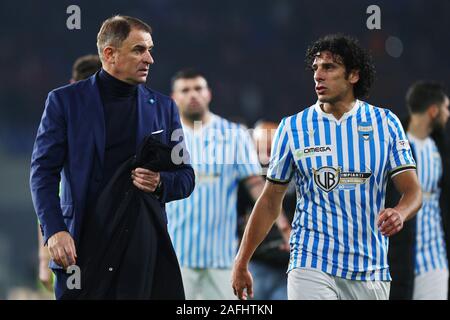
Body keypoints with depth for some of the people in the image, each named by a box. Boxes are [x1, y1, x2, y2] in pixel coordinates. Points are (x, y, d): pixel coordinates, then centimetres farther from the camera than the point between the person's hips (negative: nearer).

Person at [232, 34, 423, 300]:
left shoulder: (386, 123, 4)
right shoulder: (293, 127, 4)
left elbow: (413, 191, 1)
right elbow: (270, 201, 10)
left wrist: (399, 214, -23)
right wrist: (241, 264, 9)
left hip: (370, 273, 2)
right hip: (311, 266, -1)